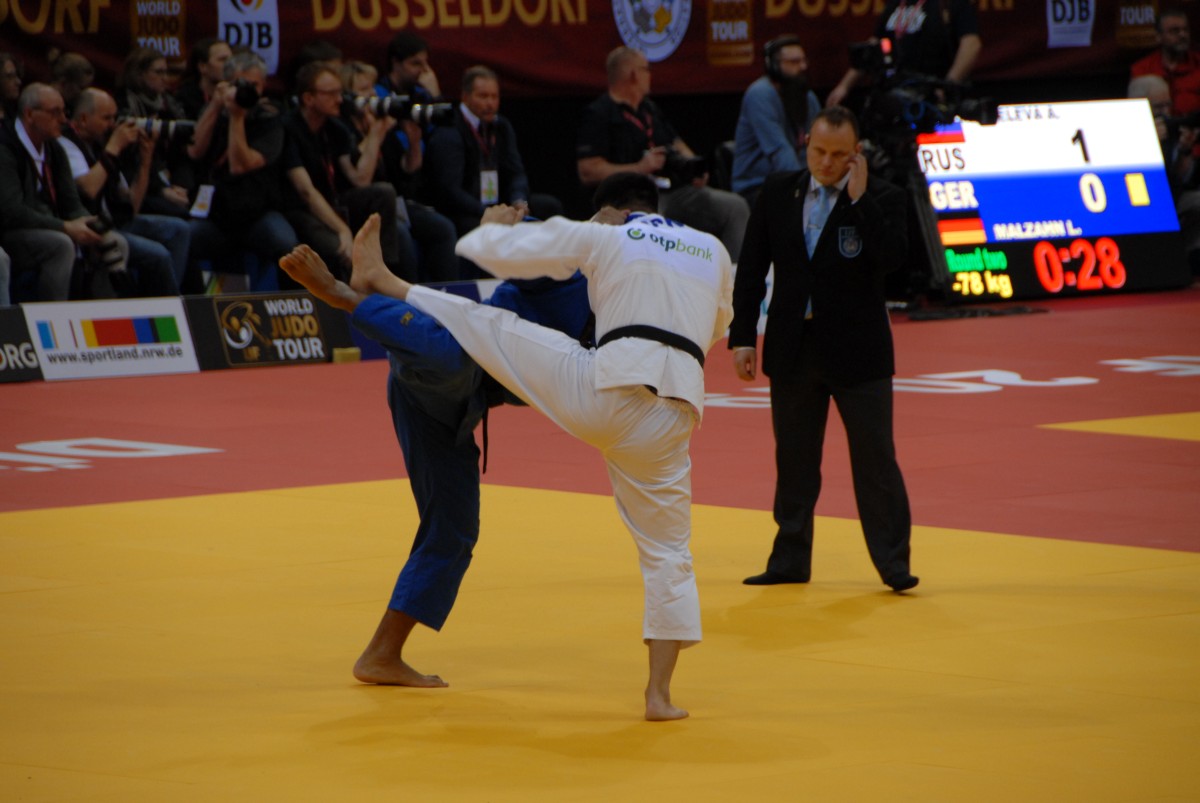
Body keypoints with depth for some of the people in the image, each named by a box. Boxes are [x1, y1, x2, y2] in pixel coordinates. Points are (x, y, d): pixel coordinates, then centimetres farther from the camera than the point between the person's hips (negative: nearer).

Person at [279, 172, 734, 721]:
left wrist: (495, 226, 33)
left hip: (607, 392, -3)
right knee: (667, 552, 13)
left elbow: (502, 253, 10)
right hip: (673, 416, 4)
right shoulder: (714, 252, 20)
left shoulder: (605, 238, 7)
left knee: (487, 326, 14)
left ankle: (370, 286, 28)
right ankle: (659, 692, 7)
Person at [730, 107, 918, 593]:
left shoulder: (881, 199, -5)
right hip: (793, 348, 3)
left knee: (875, 459, -2)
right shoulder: (777, 194, 3)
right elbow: (751, 271, 5)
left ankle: (892, 562, 3)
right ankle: (790, 561, 21)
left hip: (858, 352, -3)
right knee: (793, 460, 12)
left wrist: (859, 198, -23)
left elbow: (889, 256, -22)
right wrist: (742, 337, 0)